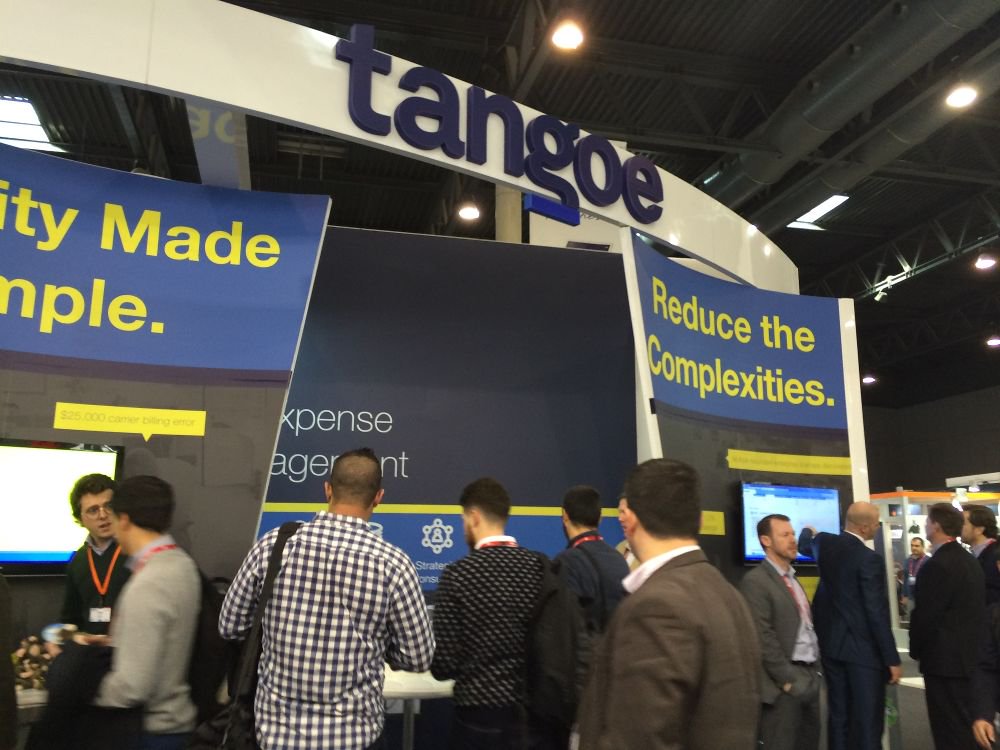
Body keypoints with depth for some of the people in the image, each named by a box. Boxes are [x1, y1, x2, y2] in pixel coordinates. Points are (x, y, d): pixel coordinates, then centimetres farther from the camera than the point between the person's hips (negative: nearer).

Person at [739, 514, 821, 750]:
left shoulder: (793, 578, 16)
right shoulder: (755, 581, -13)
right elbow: (763, 639, -17)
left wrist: (816, 669, 12)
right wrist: (788, 679, -16)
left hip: (810, 676, 8)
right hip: (786, 682, -8)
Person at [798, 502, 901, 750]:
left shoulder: (825, 543, 2)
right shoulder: (869, 559, -19)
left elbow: (805, 546, 27)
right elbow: (877, 614, -18)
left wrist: (808, 531, 50)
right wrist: (892, 659, -11)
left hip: (832, 644, 7)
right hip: (863, 649, -7)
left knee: (838, 717, 13)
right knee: (867, 722, 0)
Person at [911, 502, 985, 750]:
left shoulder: (936, 565, -21)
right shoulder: (971, 561, 8)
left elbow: (926, 615, -20)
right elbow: (975, 609, 13)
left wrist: (916, 650, -5)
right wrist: (970, 644, 20)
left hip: (945, 657, -9)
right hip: (968, 653, 9)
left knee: (951, 728, -1)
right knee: (967, 720, 18)